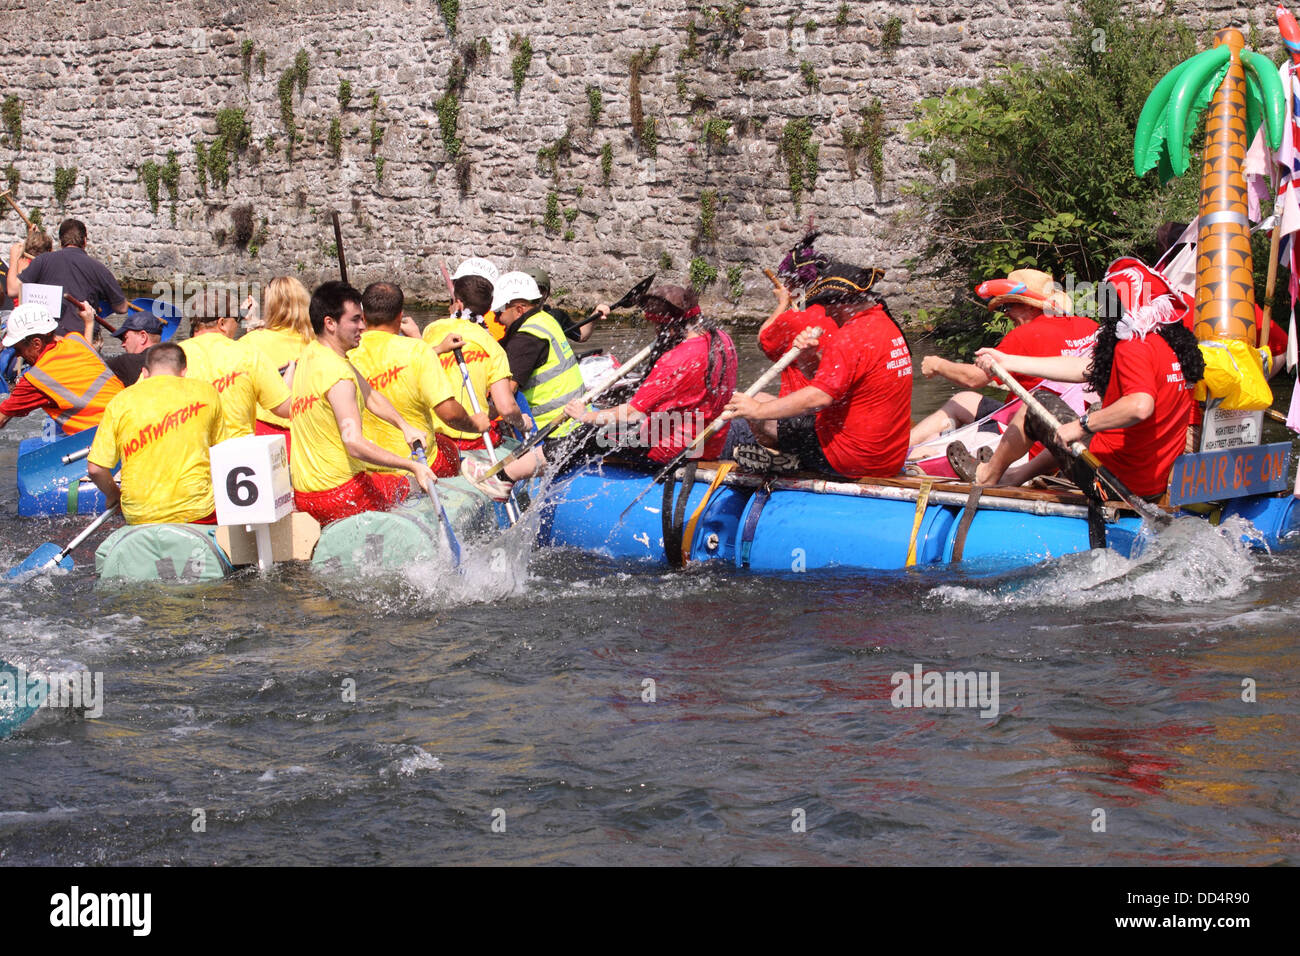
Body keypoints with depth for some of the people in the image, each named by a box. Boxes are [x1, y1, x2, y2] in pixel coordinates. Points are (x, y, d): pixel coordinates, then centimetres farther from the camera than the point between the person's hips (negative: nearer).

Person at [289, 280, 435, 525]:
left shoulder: (312, 353, 7)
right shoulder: (338, 375, -23)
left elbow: (369, 395, 15)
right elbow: (354, 443, -33)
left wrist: (404, 426, 1)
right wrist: (412, 466, -34)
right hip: (338, 494, -8)